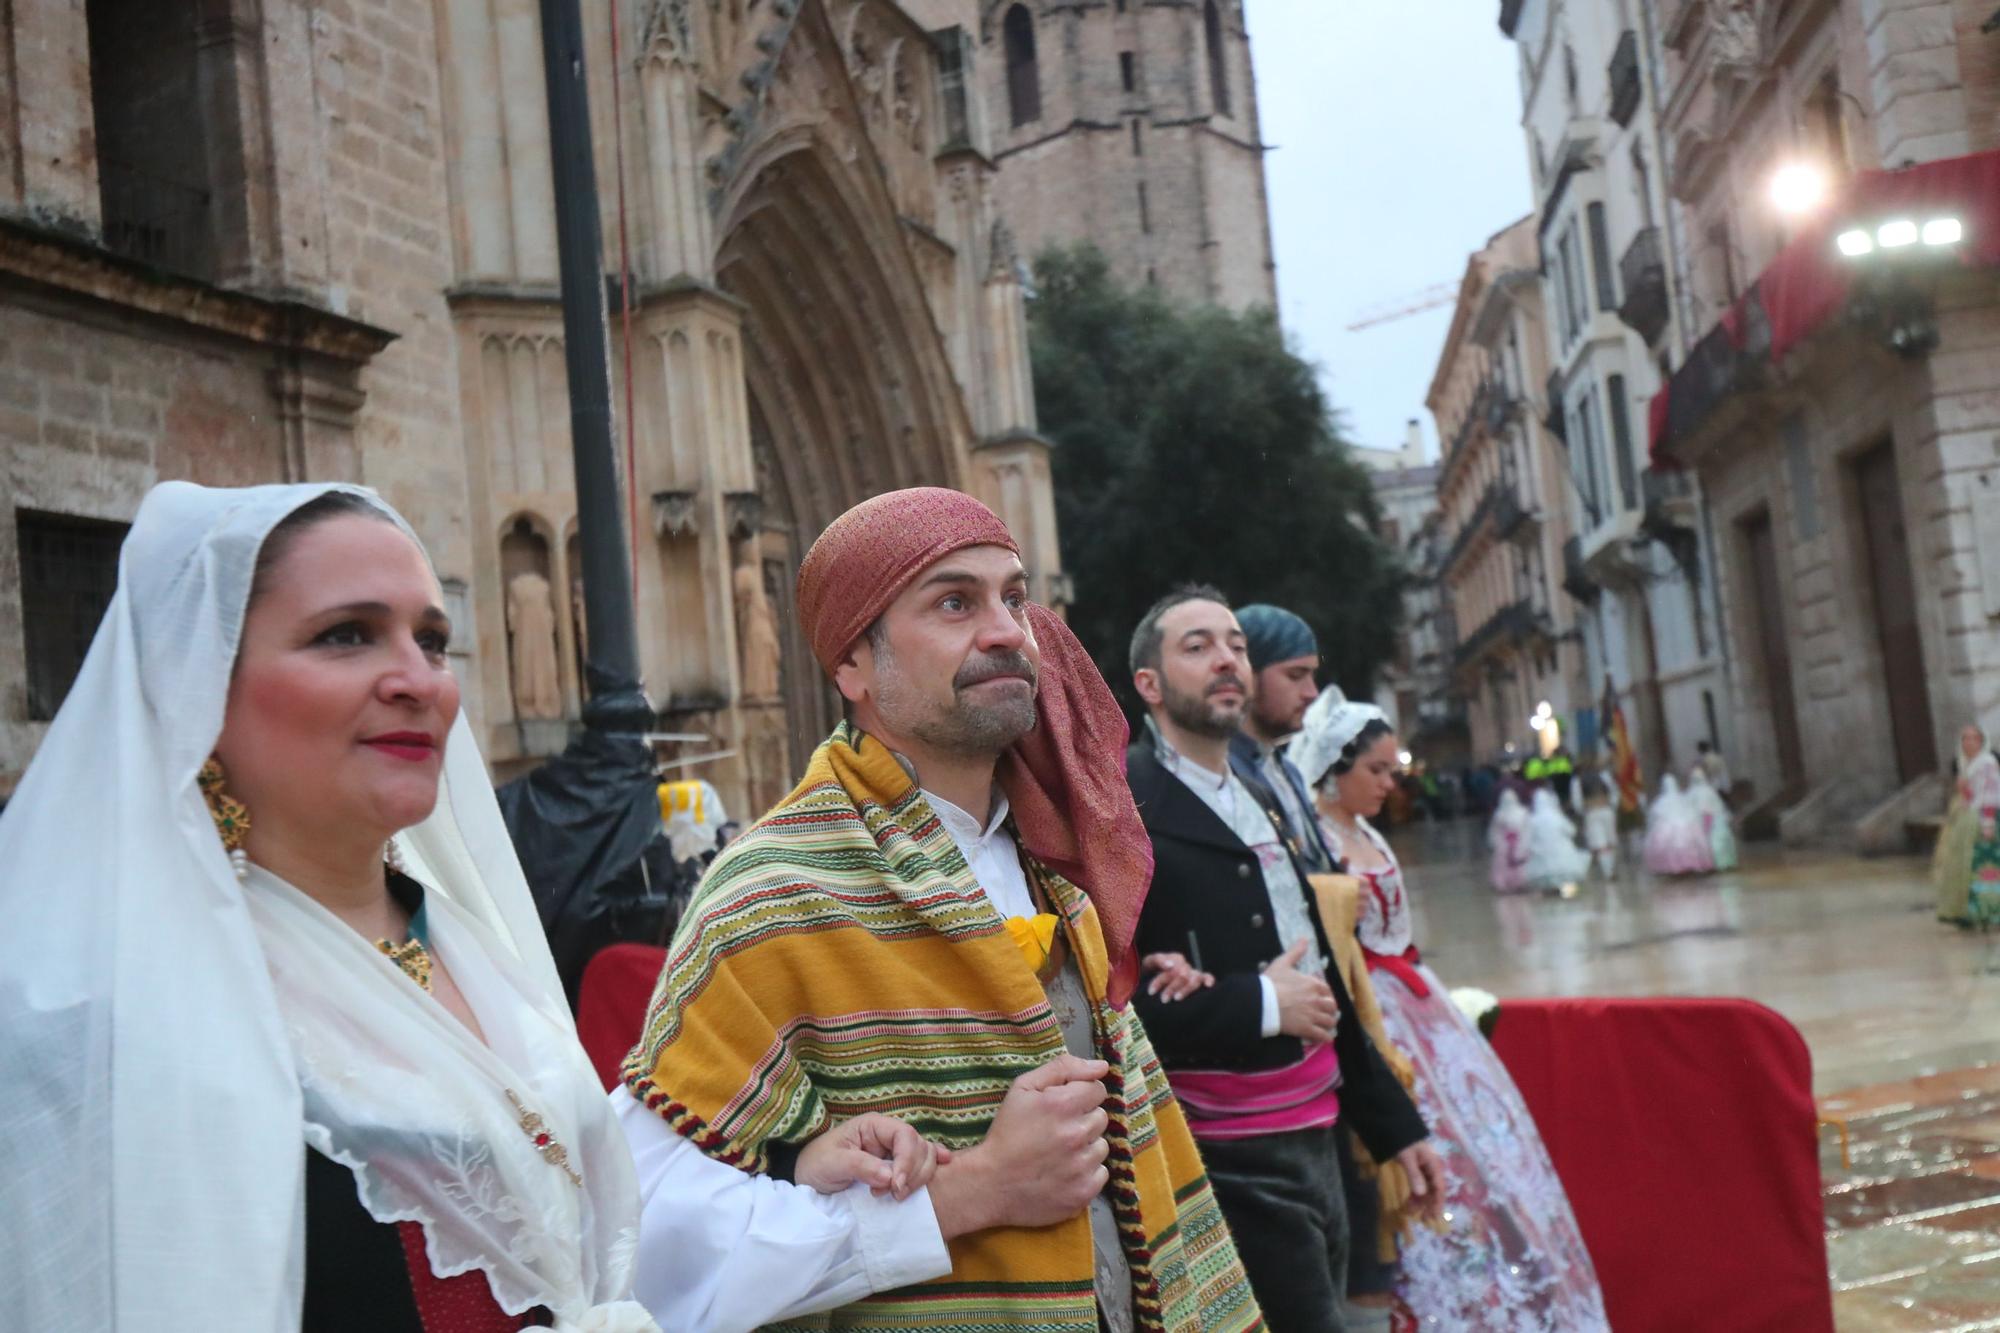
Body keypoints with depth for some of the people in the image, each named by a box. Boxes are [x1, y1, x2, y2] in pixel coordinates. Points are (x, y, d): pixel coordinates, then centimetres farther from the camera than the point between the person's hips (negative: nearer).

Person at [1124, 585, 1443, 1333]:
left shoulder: (1262, 802, 14)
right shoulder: (1120, 803, -13)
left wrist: (1391, 1125, 21)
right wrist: (1259, 1005, -17)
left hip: (1314, 1146, 8)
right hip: (1232, 1168, -8)